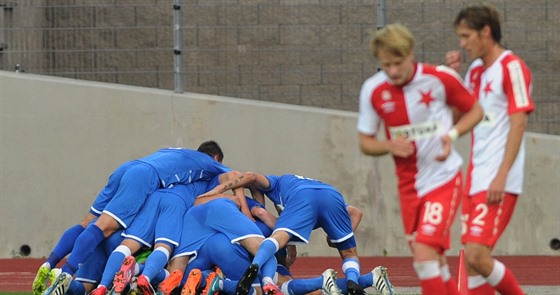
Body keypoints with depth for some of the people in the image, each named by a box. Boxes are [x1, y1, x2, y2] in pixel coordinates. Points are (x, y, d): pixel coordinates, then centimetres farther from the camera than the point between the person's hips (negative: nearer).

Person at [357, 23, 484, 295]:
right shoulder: (373, 90, -4)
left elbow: (475, 111, 4)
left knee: (424, 252, -19)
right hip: (409, 187, 4)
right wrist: (389, 145, -16)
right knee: (431, 262, 10)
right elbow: (365, 142, 6)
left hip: (443, 178, -4)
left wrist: (452, 134, -15)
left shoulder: (440, 78, -11)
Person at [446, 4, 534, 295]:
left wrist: (501, 176, -20)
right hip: (475, 179, 8)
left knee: (477, 255, -17)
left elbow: (518, 122, -14)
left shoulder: (511, 67, -8)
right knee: (472, 259, 4)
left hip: (499, 183, -8)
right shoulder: (475, 70, 16)